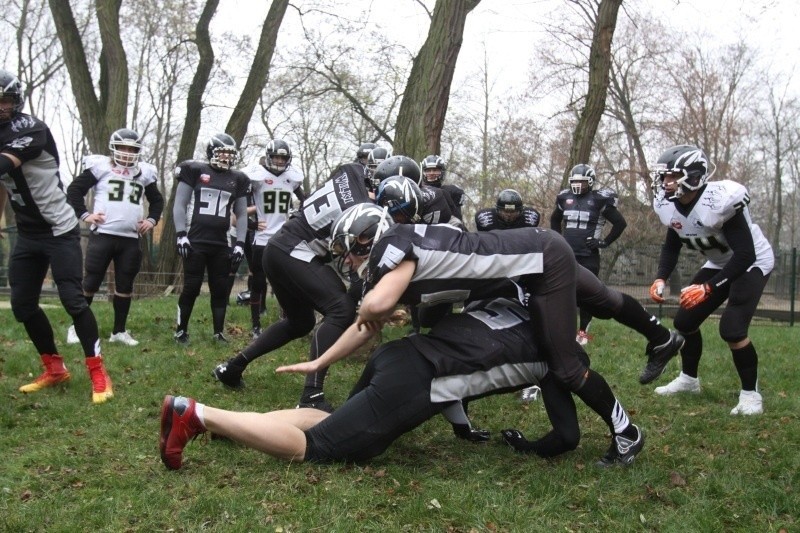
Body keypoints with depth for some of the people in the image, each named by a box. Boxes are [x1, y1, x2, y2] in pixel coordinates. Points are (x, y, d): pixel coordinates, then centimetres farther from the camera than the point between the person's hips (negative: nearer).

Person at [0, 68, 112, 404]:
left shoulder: (29, 129, -16)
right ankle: (55, 370, 22)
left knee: (73, 300, -11)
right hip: (27, 234, 8)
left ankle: (98, 374, -2)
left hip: (59, 231, -8)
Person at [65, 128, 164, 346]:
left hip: (131, 239, 4)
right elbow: (74, 189, 3)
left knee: (125, 285, 7)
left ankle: (119, 331, 17)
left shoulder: (144, 172, 13)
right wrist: (84, 214, -6)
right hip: (103, 235, -4)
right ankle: (76, 327, 12)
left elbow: (157, 200, 25)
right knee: (91, 282, 0)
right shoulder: (100, 166, 1)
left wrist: (152, 220, 10)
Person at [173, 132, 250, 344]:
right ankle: (181, 331, 12)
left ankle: (218, 332, 15)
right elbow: (180, 205, 0)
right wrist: (181, 235, -8)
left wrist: (240, 244, 6)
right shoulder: (195, 171, 0)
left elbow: (241, 214, 14)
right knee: (191, 288, -1)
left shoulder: (237, 179, 10)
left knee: (220, 289, 5)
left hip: (221, 244, 4)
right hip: (196, 241, -3)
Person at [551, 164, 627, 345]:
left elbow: (620, 223, -1)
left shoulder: (600, 200, -5)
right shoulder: (564, 198, 9)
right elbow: (554, 220, 27)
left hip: (589, 256, -4)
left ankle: (583, 331, 10)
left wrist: (604, 242, -5)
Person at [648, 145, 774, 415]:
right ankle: (689, 378, 28)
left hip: (752, 263, -7)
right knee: (685, 320, 5)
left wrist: (708, 288, -37)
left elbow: (745, 255, -33)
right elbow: (671, 246, 4)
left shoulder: (721, 200, -34)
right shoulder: (670, 205, -11)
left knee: (732, 328, -21)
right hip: (719, 264, 8)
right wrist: (660, 278, -14)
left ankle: (750, 393, -1)